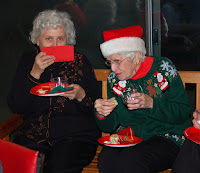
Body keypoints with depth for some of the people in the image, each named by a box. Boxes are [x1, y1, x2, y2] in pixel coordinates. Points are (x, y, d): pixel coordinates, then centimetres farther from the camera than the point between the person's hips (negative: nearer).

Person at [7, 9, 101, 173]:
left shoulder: (79, 61, 6)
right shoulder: (28, 61, 12)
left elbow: (97, 107, 5)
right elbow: (16, 106, 1)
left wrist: (81, 96, -16)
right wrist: (35, 72, -8)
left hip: (75, 135, -1)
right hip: (34, 133, 2)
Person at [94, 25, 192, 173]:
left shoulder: (163, 67, -6)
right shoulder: (114, 78, 5)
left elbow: (184, 111, -10)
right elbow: (110, 126, 5)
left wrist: (151, 104, -25)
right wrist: (101, 115, -18)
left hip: (167, 138, -3)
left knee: (130, 161, -31)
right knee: (106, 159, -28)